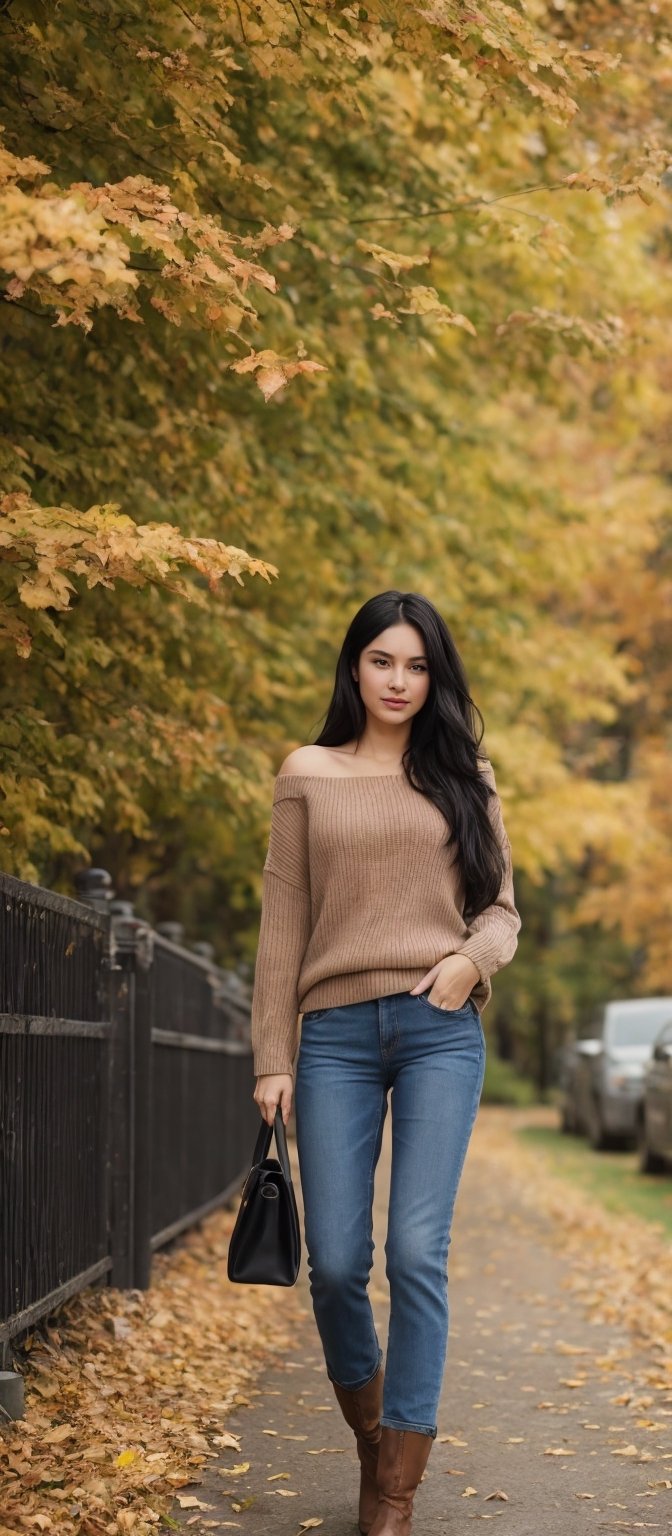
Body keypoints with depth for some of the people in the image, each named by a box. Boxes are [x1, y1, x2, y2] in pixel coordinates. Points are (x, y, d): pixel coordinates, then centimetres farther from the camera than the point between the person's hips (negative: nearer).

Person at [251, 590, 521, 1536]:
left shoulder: (463, 776, 12)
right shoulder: (308, 777, 10)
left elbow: (502, 907, 13)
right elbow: (284, 923, 7)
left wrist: (473, 958, -10)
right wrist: (272, 1059, 2)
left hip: (440, 1031, 0)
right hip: (337, 1031, 0)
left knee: (417, 1253, -9)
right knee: (335, 1262, -2)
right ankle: (368, 1430, 27)